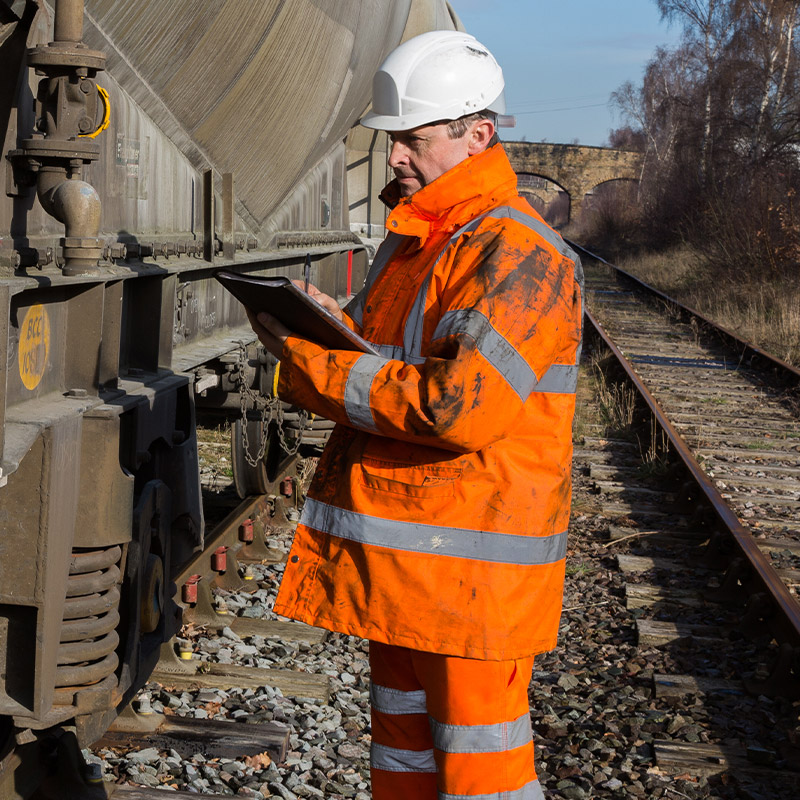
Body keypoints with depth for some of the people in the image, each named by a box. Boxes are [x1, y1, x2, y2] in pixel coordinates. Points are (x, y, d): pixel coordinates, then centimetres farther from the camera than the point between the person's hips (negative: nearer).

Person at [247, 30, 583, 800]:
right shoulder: (410, 241, 14)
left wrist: (310, 366, -20)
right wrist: (334, 324, 2)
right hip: (396, 561, 9)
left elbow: (460, 405, -28)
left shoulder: (520, 255, -17)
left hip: (472, 564, -9)